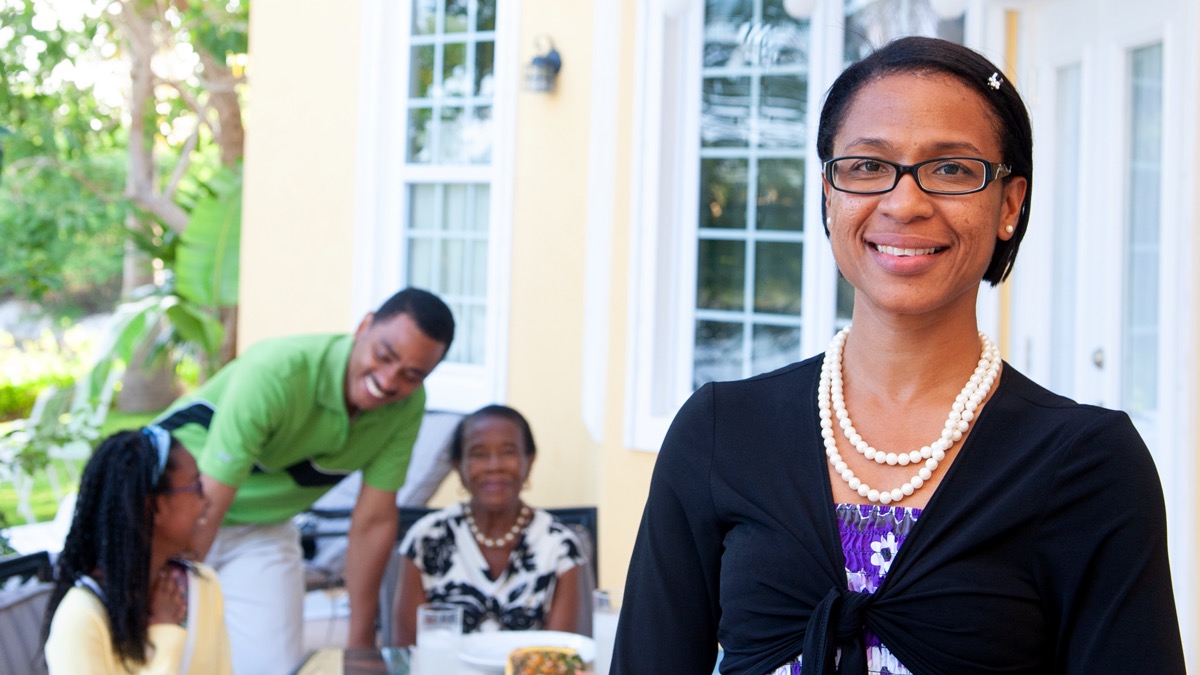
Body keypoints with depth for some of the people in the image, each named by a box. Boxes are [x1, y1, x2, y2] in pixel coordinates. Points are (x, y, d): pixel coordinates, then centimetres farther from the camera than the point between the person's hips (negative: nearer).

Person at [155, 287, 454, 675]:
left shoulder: (407, 405, -16)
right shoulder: (274, 374, -34)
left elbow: (373, 521, -8)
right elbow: (203, 513, -31)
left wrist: (361, 638, -3)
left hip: (264, 526, 5)